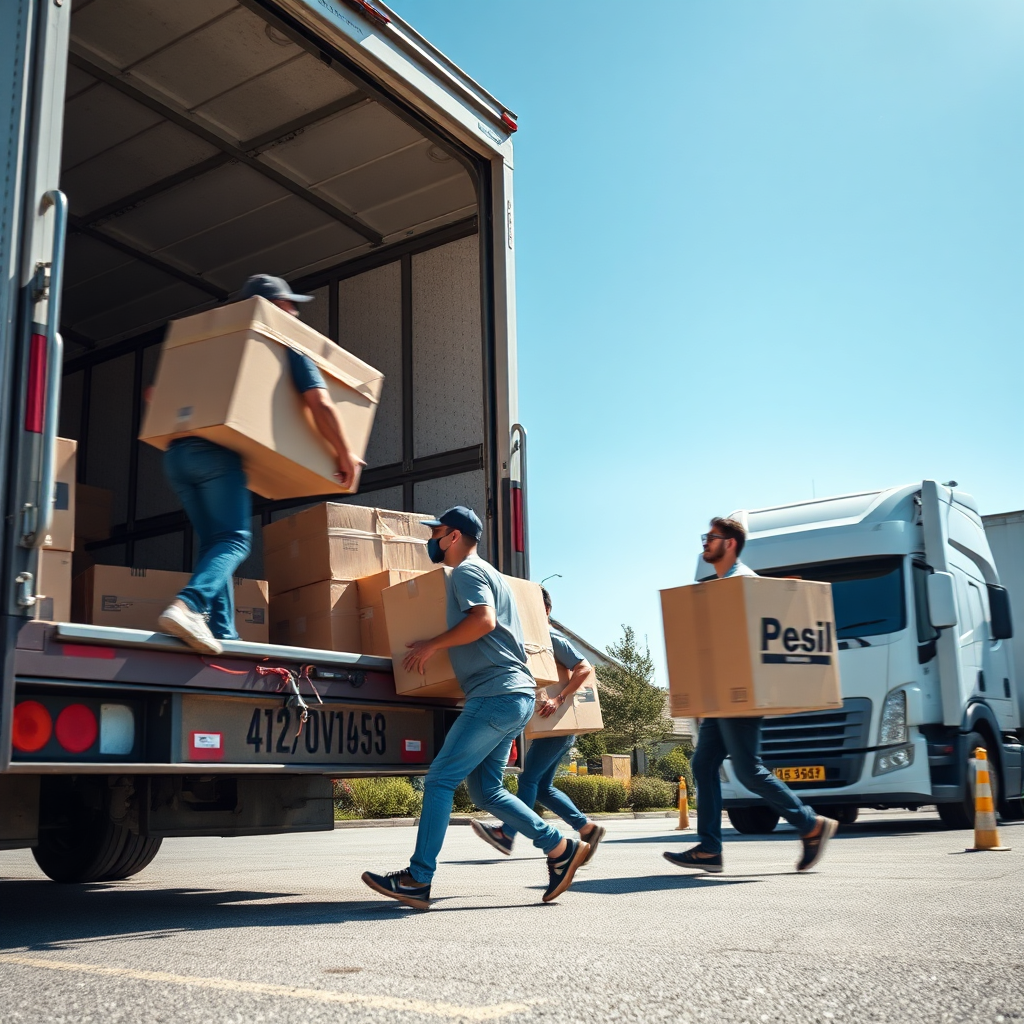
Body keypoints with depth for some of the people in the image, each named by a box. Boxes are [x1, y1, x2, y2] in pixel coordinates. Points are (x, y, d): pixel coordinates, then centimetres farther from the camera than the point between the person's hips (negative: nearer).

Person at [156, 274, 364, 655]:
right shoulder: (288, 349, 12)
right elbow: (320, 404, 1)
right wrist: (344, 453, 10)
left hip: (176, 453, 6)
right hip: (216, 452, -6)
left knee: (213, 542, 12)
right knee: (234, 540, -8)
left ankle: (222, 632, 6)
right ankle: (187, 604, -32)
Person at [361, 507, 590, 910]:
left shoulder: (467, 571, -5)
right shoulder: (488, 574, 26)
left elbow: (484, 619, -21)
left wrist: (433, 644, -13)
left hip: (496, 695, -10)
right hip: (514, 696, 10)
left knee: (440, 780, -9)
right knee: (486, 791, 11)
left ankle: (417, 880, -8)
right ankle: (561, 849, 9)